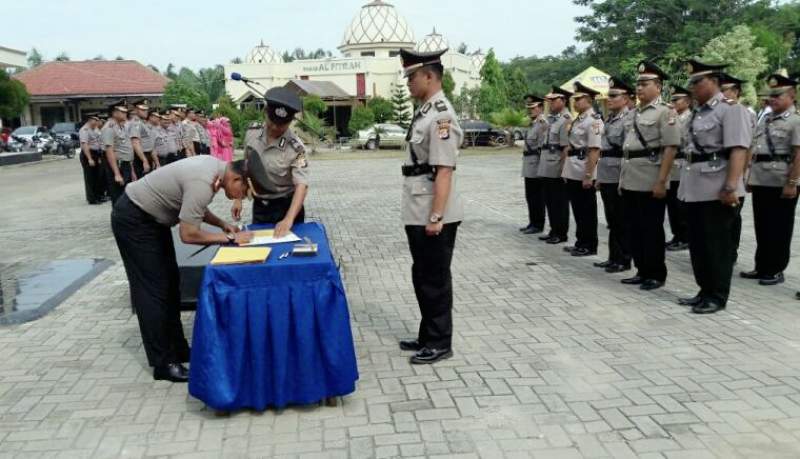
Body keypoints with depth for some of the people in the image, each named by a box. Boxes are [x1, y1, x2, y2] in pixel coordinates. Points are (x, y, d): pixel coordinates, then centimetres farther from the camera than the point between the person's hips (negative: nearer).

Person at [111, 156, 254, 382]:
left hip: (151, 215, 10)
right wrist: (229, 239, -19)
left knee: (170, 283, 12)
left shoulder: (216, 167, -4)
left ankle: (177, 349, 22)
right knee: (153, 289, -6)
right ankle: (164, 363, 2)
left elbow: (194, 207, 11)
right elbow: (188, 234, -28)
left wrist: (222, 224, -2)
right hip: (132, 219, -10)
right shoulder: (203, 183, -31)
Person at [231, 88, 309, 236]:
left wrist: (289, 219, -40)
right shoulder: (252, 134, -7)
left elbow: (302, 185, -28)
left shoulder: (295, 148, -21)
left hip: (286, 206, -4)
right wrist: (238, 199, 4)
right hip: (259, 206, 4)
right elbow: (245, 168, 6)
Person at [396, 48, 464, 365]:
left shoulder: (441, 116, -18)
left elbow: (444, 171, -22)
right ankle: (428, 337, 32)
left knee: (435, 279, 3)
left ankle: (440, 344, 17)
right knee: (422, 277, 18)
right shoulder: (424, 112, 12)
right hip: (417, 213, 9)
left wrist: (436, 217, -23)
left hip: (433, 217, -9)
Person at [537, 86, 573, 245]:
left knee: (560, 202, 2)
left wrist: (563, 169, -19)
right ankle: (553, 230, 25)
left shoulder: (566, 120, -14)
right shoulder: (551, 118, 14)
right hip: (546, 169, 9)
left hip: (557, 170, -8)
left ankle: (561, 234, 11)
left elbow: (566, 147, -18)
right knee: (549, 201, 14)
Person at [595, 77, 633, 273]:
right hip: (606, 176, 8)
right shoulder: (610, 119, 15)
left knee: (621, 220, 0)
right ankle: (613, 257, 21)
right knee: (612, 220, 13)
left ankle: (623, 260, 8)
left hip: (618, 177, -8)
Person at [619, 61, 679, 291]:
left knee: (652, 229, 0)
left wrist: (662, 181, -19)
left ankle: (656, 275, 11)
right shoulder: (634, 113, 15)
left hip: (651, 182, -8)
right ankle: (642, 271, 22)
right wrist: (623, 178, 16)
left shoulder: (665, 112, -7)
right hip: (630, 181, 8)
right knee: (633, 229, 11)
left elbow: (670, 149, -14)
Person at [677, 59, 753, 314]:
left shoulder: (731, 109, -9)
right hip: (695, 188, 8)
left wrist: (730, 187, -24)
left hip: (717, 189, -8)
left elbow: (738, 150, -18)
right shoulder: (697, 112, 16)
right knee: (697, 244, 12)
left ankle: (718, 297, 11)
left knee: (718, 245, 1)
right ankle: (705, 291, 24)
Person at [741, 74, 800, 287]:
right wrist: (750, 177, 15)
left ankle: (776, 270, 11)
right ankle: (762, 267, 22)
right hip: (760, 181, 7)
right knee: (761, 227, 12)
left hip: (781, 183, -7)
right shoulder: (765, 120, 15)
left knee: (779, 229, 2)